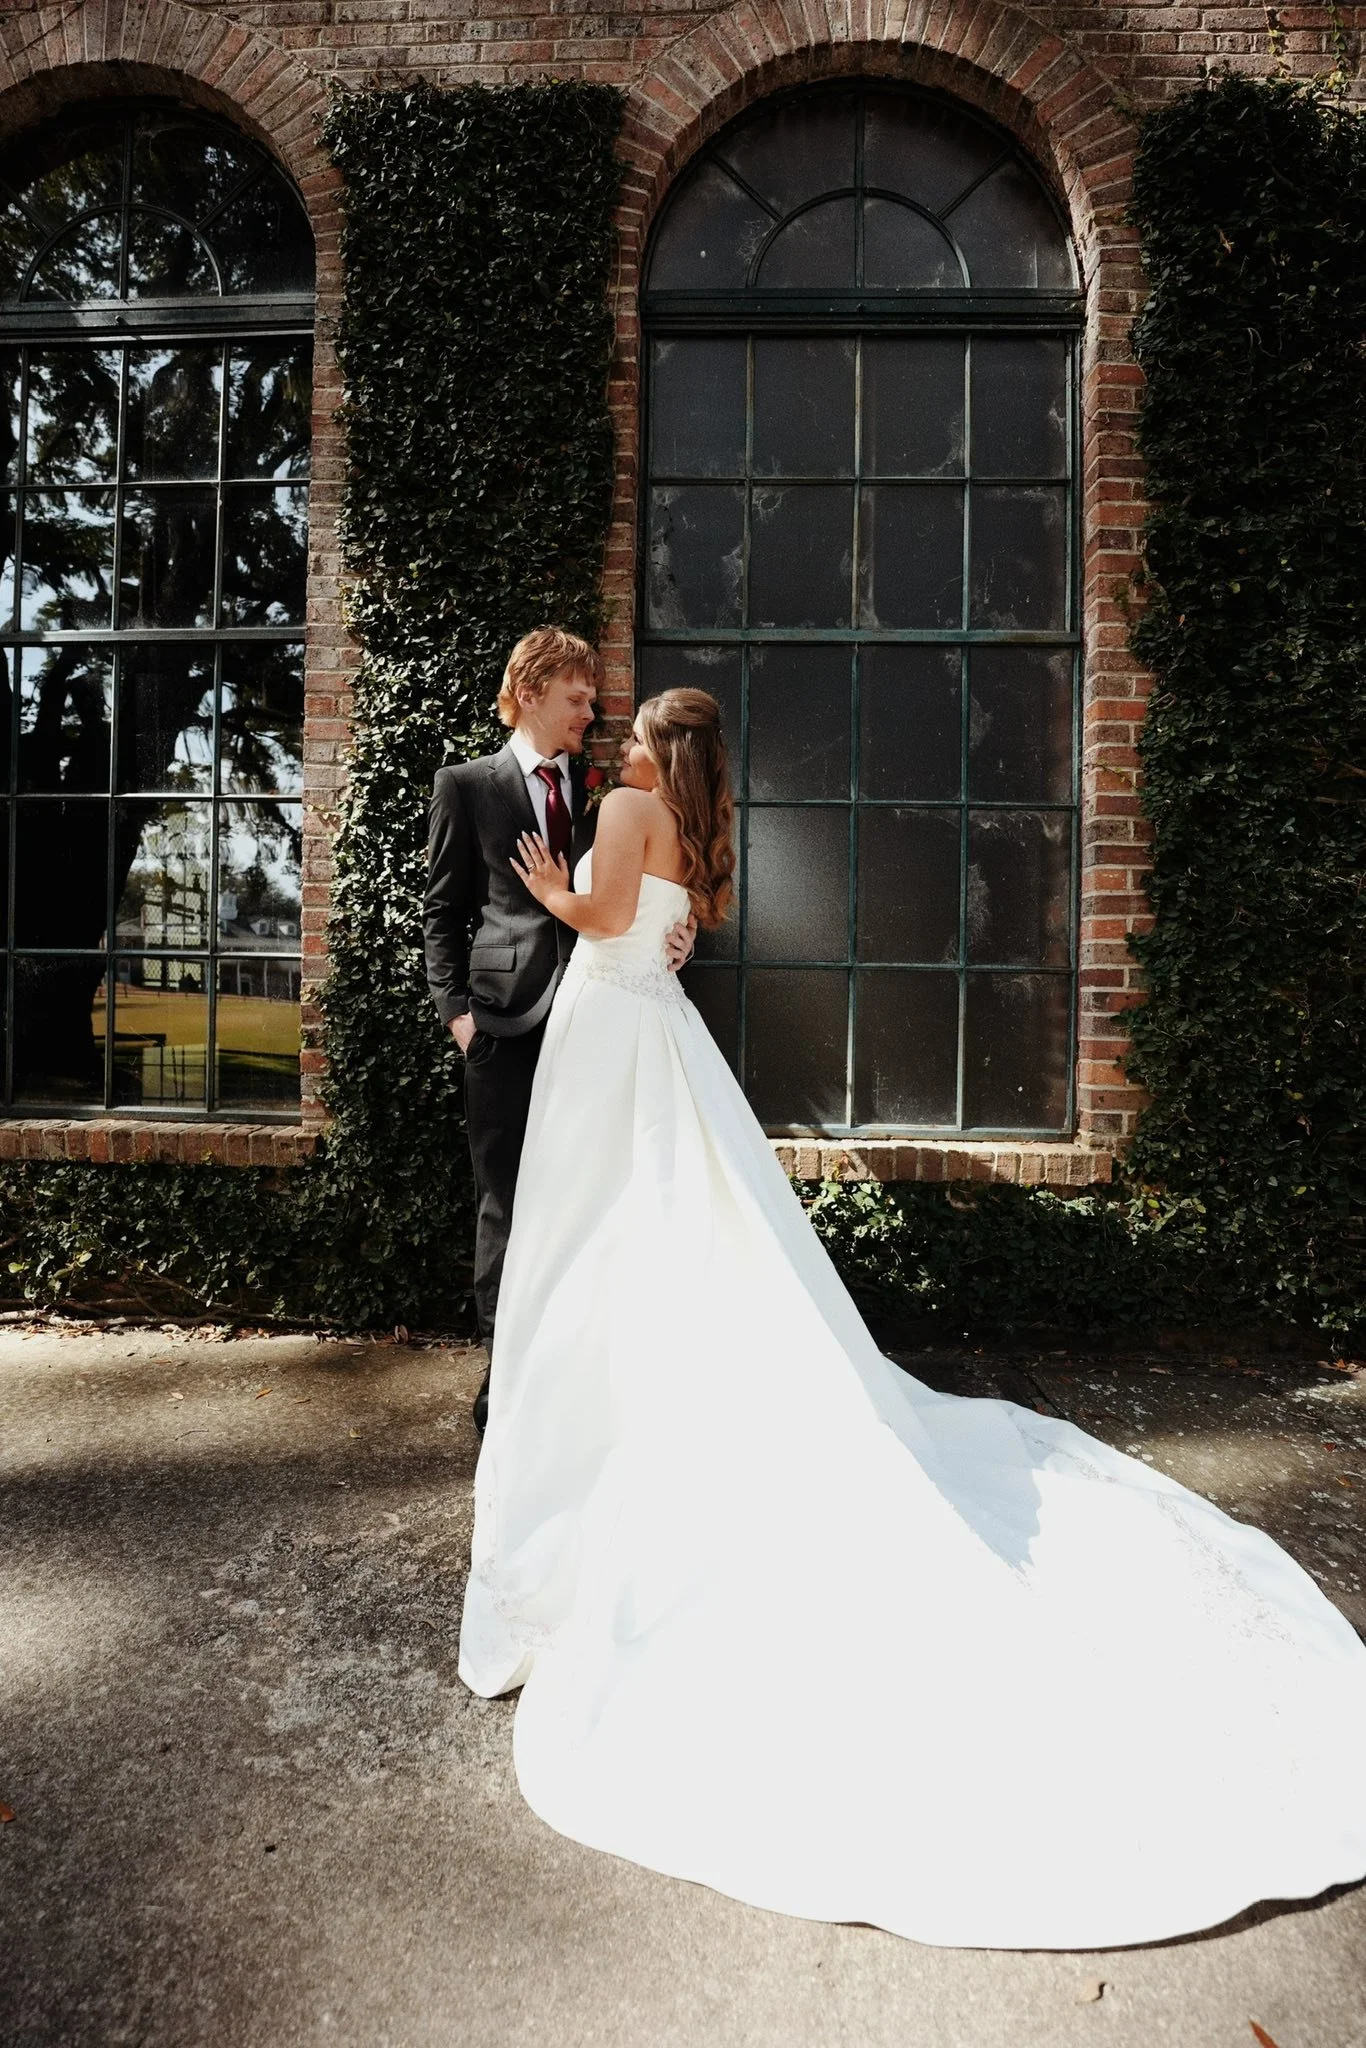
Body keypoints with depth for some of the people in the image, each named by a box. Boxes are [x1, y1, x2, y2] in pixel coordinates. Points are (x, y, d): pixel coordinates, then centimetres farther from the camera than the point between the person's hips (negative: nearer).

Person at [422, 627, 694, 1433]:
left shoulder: (600, 787, 14)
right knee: (509, 1203, 5)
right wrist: (456, 1007, -6)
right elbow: (443, 909, 4)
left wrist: (676, 927, -7)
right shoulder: (467, 784, 6)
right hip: (508, 1021, -2)